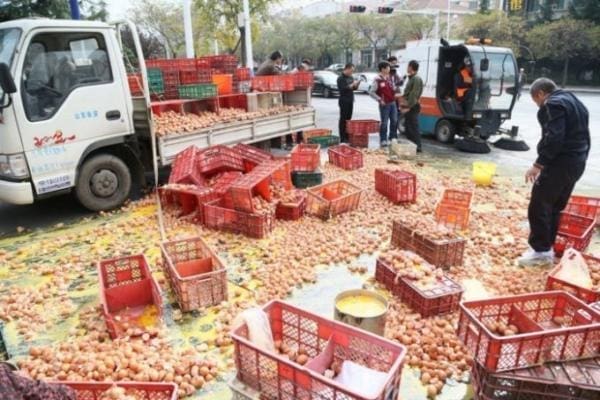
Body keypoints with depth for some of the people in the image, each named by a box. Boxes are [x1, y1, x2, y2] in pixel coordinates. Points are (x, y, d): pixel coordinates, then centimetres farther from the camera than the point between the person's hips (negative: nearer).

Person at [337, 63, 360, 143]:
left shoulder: (351, 77, 14)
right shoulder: (340, 78, -9)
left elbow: (354, 88, 19)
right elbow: (343, 89, -20)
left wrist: (356, 84, -1)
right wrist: (352, 84, -20)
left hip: (350, 100, 8)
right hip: (344, 101, -7)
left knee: (349, 118, 9)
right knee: (343, 119, -5)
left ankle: (347, 137, 15)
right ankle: (342, 138, -4)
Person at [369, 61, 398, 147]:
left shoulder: (389, 78, 11)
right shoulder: (377, 80, -12)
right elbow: (371, 92, -14)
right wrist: (380, 100, -15)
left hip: (393, 103, 7)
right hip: (384, 104, -7)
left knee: (394, 121, 12)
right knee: (384, 123, -1)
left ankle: (393, 138, 26)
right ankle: (383, 140, 9)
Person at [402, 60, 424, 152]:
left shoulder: (416, 79, -14)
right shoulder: (411, 78, 18)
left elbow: (414, 94, -21)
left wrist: (408, 107, -23)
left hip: (412, 107, -10)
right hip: (409, 107, 10)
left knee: (414, 127, -7)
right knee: (408, 127, 15)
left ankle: (417, 147, -3)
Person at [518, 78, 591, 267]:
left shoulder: (553, 104, -12)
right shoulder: (574, 102, 20)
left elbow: (554, 138, -23)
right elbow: (583, 136, 21)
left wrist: (538, 164, -21)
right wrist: (580, 158, 22)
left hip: (560, 163, -10)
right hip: (576, 163, 10)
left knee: (539, 206, -4)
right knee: (555, 207, 15)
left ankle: (540, 250, 0)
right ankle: (547, 247, 21)